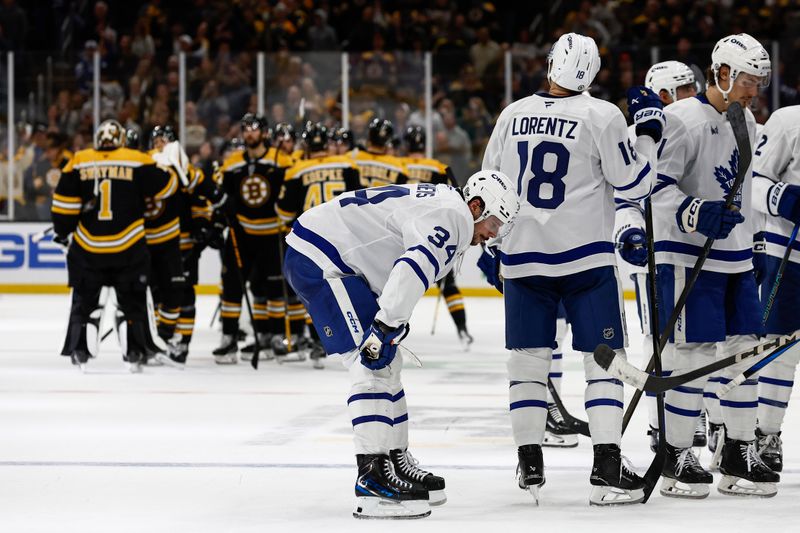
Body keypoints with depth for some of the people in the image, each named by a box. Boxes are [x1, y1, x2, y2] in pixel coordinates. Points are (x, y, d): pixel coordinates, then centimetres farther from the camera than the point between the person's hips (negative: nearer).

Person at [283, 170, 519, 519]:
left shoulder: (440, 203, 19)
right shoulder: (453, 214, -16)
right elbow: (414, 269, -31)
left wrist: (392, 322, 19)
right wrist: (385, 325, -37)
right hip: (318, 258, -12)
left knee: (386, 363, 17)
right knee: (373, 366, -17)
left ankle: (396, 463, 26)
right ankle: (373, 480, -21)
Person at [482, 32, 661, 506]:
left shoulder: (513, 115, 6)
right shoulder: (603, 116, -8)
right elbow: (634, 183, -4)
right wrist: (648, 130, 8)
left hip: (523, 258, 4)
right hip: (586, 259, -4)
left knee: (529, 359, 11)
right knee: (604, 358, 1)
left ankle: (530, 468, 11)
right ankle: (607, 470, -7)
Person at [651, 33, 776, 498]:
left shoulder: (746, 122, 14)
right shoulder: (685, 119, -14)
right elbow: (656, 185, -19)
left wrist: (748, 242, 25)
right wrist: (696, 215, -31)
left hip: (735, 258, 8)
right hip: (689, 255, -8)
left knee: (745, 350, 8)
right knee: (695, 353, -8)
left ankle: (740, 452, 17)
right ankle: (677, 456, 2)